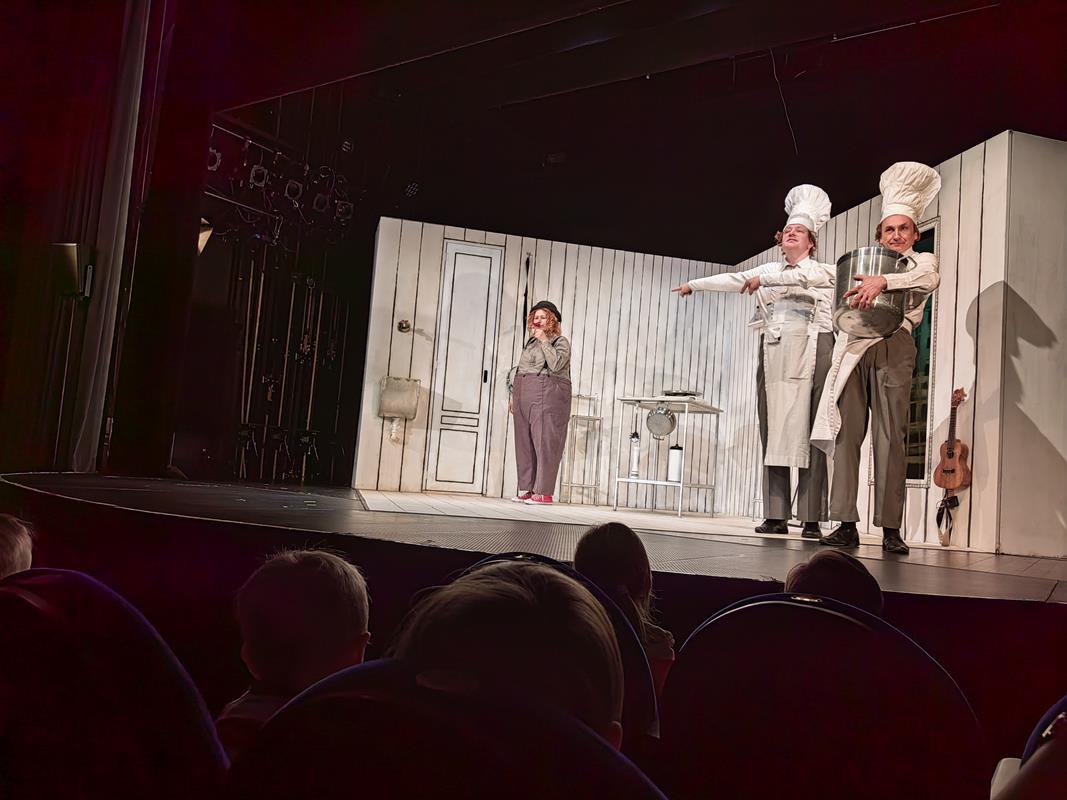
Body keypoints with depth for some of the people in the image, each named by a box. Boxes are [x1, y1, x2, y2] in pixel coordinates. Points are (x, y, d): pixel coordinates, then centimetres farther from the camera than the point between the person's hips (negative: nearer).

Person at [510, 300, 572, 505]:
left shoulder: (561, 342, 1)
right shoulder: (531, 342, 22)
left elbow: (556, 364, -18)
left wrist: (544, 340, -13)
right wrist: (514, 395, 20)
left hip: (548, 397, -8)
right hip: (525, 397, 8)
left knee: (544, 443, -10)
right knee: (524, 444, 5)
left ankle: (544, 493, -9)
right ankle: (526, 489, 11)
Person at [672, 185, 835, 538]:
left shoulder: (823, 271, 9)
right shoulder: (770, 269, 22)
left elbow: (800, 277, -13)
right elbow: (732, 280, 19)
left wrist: (763, 279, -14)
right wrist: (694, 284, 19)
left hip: (810, 353, -4)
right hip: (772, 354, 4)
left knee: (808, 433, -9)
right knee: (773, 433, -2)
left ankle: (811, 519, -9)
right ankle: (776, 516, -1)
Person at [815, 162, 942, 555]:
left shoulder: (922, 261, 17)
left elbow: (928, 280, -8)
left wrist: (883, 281, -23)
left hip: (893, 348, -2)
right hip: (854, 348, 3)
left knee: (891, 437, -9)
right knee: (846, 433, -7)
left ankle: (891, 528, -7)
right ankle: (846, 524, -8)